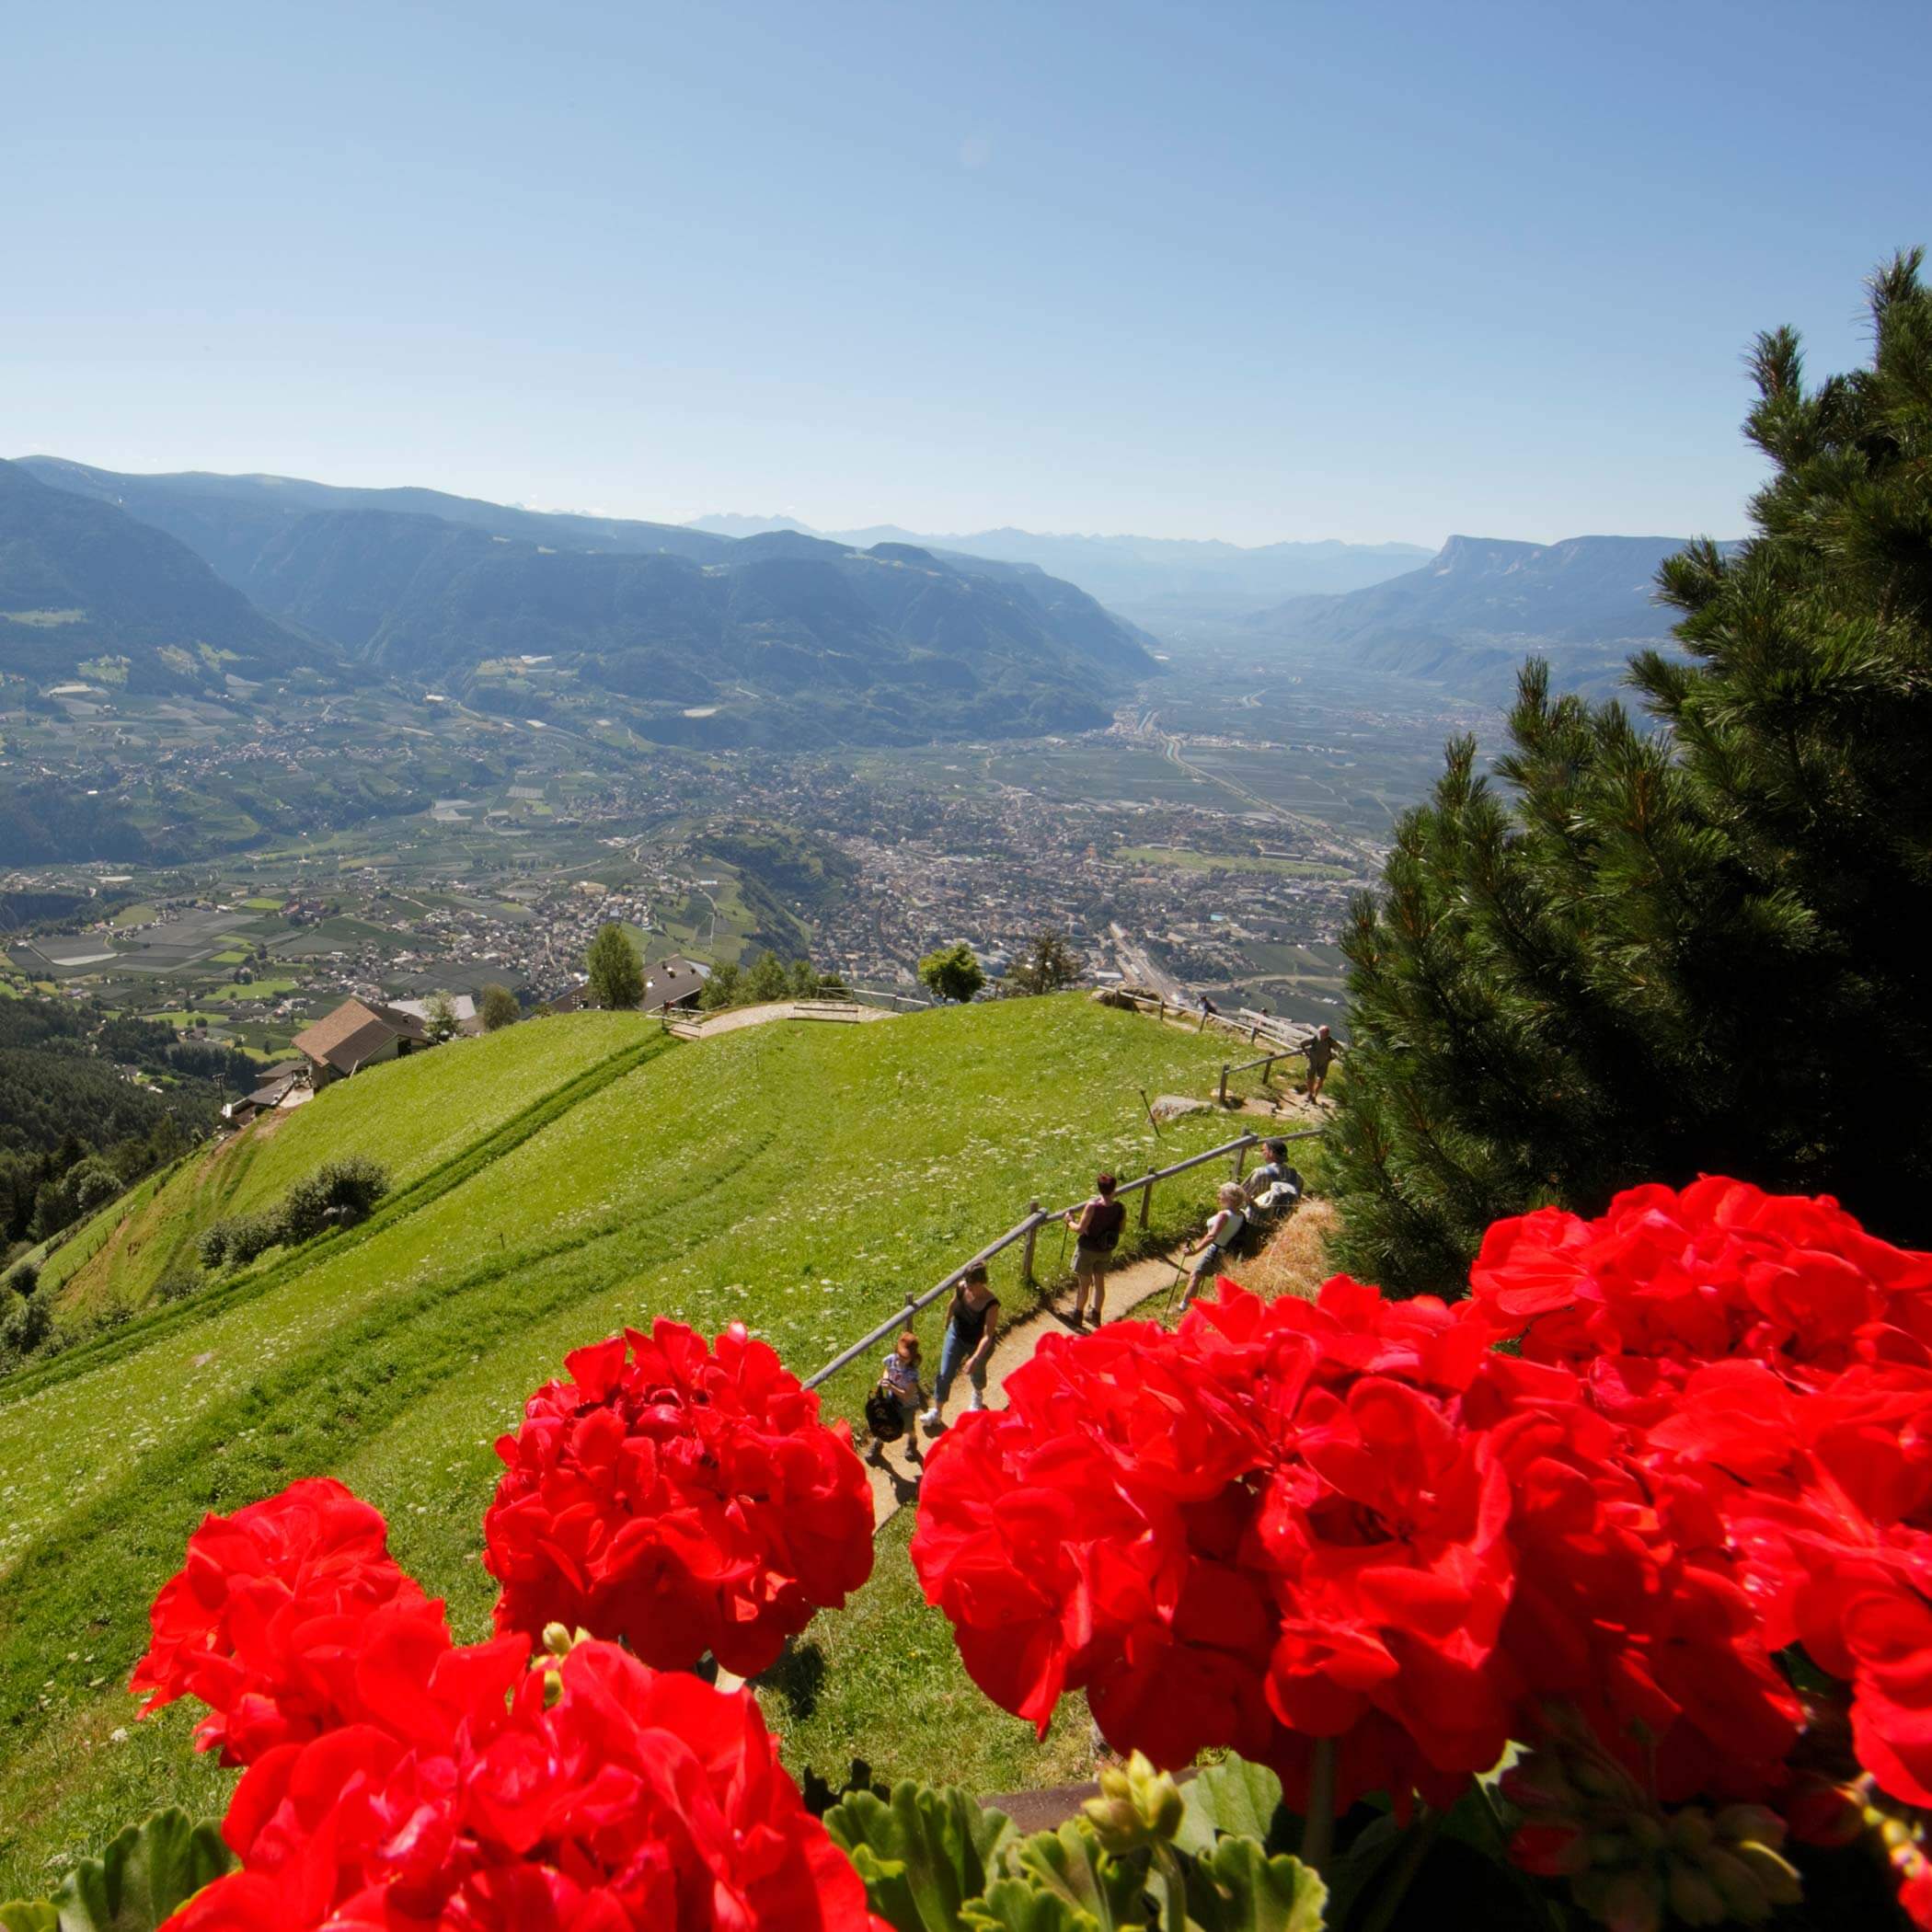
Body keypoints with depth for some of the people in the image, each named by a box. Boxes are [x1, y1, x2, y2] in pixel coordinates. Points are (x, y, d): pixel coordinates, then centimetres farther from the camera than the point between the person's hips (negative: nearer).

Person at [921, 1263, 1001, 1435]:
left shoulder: (991, 1304, -36)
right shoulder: (961, 1288, -23)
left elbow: (988, 1336, -34)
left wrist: (975, 1359, -41)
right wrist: (947, 1323, 16)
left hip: (978, 1345, -3)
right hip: (956, 1335, 3)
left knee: (976, 1374, 25)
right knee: (945, 1375, 4)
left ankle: (978, 1396, 58)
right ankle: (937, 1412, 22)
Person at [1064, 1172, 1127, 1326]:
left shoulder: (1092, 1206, -29)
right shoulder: (1120, 1208, -16)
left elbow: (1080, 1229, -23)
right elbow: (1121, 1228, -1)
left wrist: (1070, 1221, -4)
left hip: (1087, 1250, -4)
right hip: (1106, 1251, 4)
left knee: (1083, 1284, 14)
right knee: (1100, 1282, 22)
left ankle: (1078, 1317, 32)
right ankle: (1097, 1317, 33)